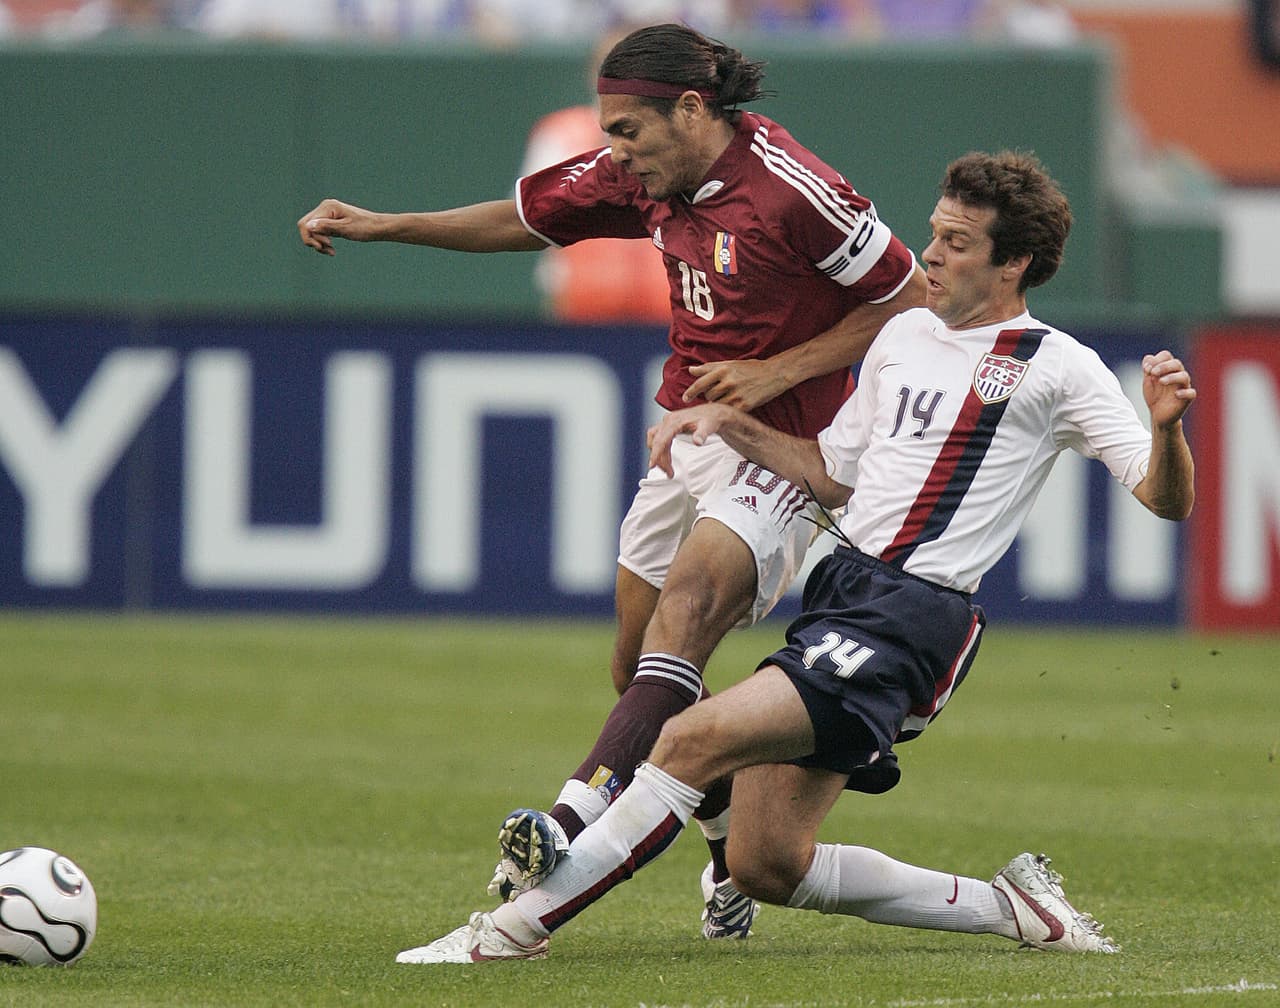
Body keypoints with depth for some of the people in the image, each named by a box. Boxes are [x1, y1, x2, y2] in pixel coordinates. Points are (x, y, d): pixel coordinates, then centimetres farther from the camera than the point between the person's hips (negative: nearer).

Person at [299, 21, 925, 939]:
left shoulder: (791, 190, -19)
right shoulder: (643, 177, 2)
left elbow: (910, 299, -12)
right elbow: (521, 220, 17)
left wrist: (779, 372, -16)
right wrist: (377, 226, 11)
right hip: (688, 439, 8)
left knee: (681, 615, -28)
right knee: (642, 669, 8)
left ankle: (573, 826, -44)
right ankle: (737, 865, 25)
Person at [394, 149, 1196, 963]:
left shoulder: (1058, 368, -2)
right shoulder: (904, 336, 19)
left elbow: (1167, 500, -7)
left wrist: (1166, 427, -26)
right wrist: (729, 423, 19)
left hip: (914, 619, -9)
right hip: (841, 586, 9)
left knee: (697, 739, -21)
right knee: (767, 866, 3)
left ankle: (518, 925, -16)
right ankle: (1011, 908, 15)